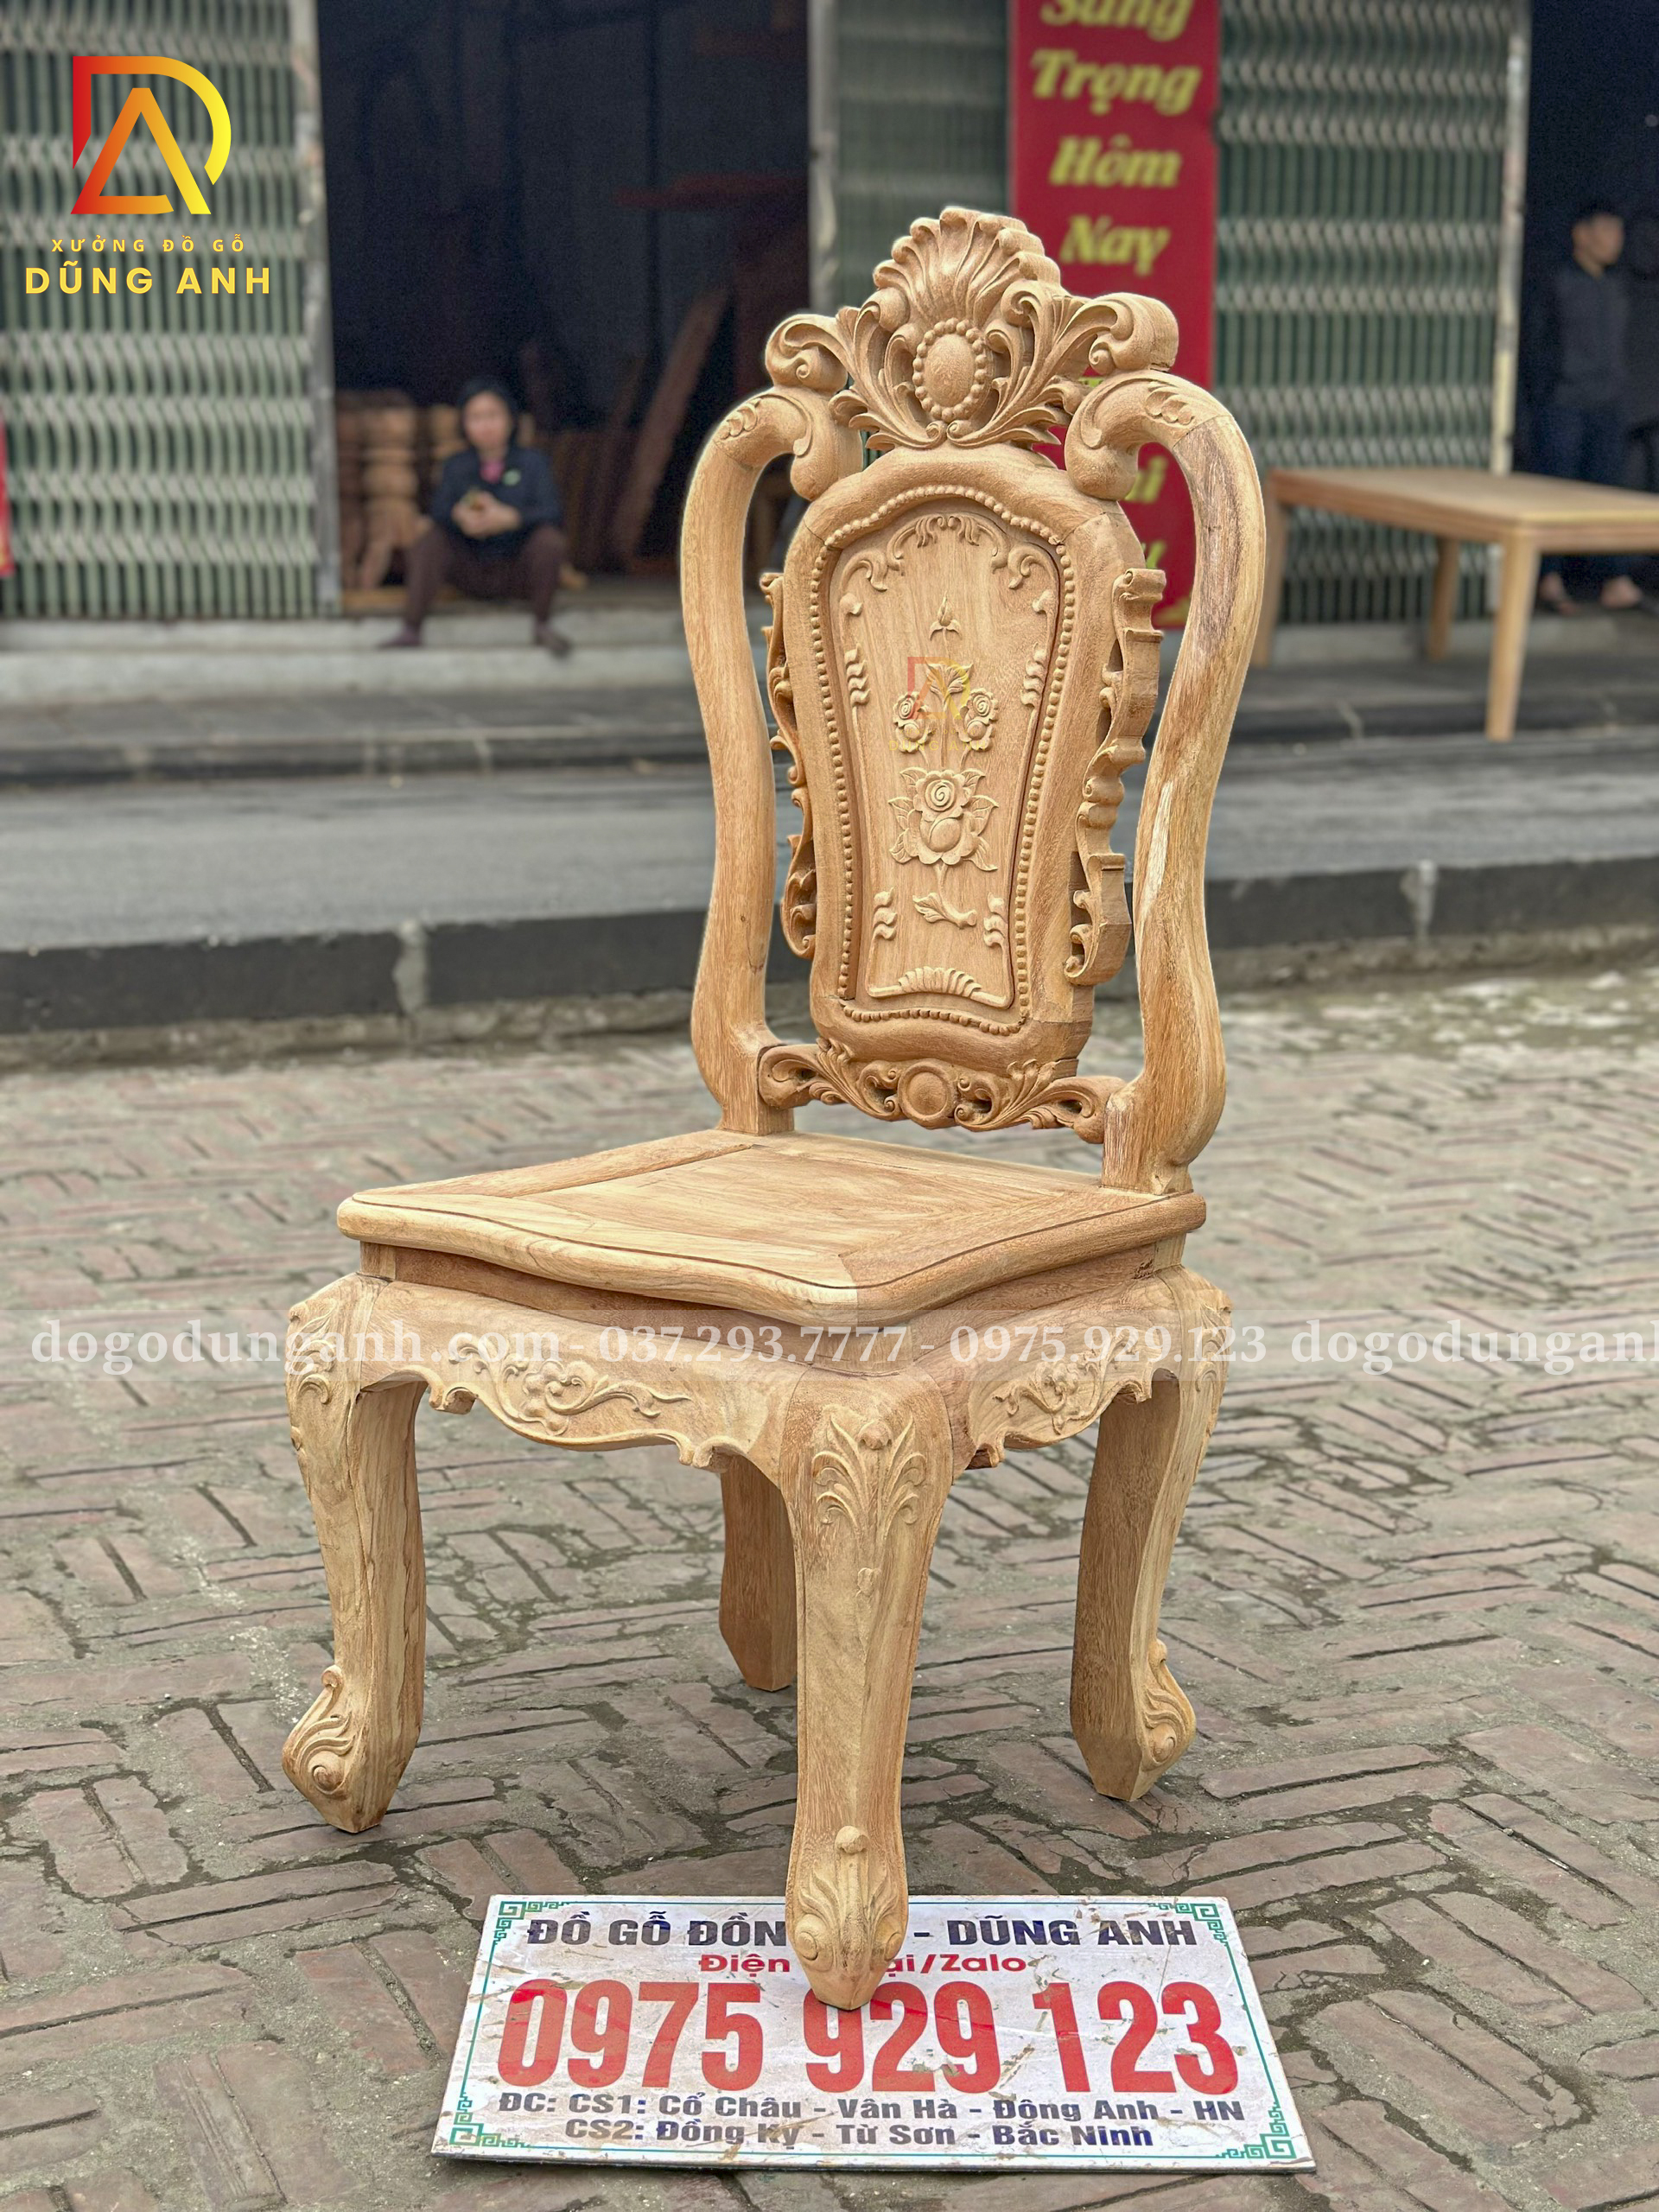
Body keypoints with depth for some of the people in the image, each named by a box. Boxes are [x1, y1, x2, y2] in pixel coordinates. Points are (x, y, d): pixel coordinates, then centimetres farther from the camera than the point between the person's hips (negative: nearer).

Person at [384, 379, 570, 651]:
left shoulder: (532, 461, 1)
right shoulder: (455, 466, 7)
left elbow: (551, 512, -14)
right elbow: (439, 509, -9)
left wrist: (509, 518, -32)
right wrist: (459, 516, -34)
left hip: (519, 575, -2)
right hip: (471, 574, 2)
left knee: (549, 539, -30)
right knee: (429, 540, -22)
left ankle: (542, 624, -10)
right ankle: (411, 629, -26)